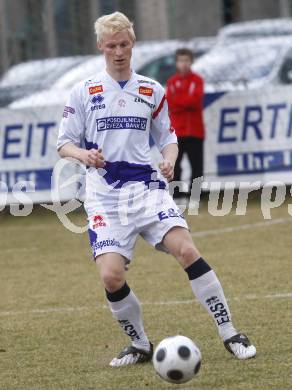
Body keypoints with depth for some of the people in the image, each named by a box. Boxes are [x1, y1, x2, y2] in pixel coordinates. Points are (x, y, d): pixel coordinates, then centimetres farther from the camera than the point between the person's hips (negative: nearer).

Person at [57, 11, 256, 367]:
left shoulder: (151, 91, 10)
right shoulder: (84, 92, 4)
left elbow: (168, 138, 18)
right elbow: (64, 143, 5)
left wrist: (169, 160, -5)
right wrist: (83, 154, -17)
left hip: (146, 187, 1)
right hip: (104, 198, -1)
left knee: (187, 250, -19)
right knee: (111, 276, -16)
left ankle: (229, 334, -11)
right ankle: (140, 346, 8)